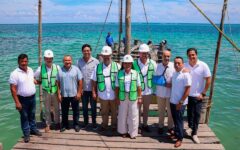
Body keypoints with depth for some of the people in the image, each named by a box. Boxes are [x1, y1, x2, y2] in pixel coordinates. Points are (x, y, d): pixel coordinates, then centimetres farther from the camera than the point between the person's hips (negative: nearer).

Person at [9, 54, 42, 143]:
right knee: (24, 117, 9)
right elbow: (13, 89, -18)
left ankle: (33, 129, 38)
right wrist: (17, 102, -19)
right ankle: (26, 134, 23)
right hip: (22, 99, -5)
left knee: (32, 115, 20)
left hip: (32, 97, 5)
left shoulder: (30, 70, 0)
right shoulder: (15, 74, -18)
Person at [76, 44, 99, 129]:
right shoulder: (79, 61, -2)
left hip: (93, 89, -2)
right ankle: (85, 122, 32)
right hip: (83, 89, 2)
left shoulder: (96, 61, -8)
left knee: (93, 107, 9)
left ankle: (94, 122, 26)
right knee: (84, 107, 15)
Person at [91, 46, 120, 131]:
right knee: (104, 112, 17)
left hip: (114, 94, -1)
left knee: (114, 111, 14)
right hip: (102, 94, 1)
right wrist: (94, 92, 1)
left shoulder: (117, 66, -5)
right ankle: (104, 125, 35)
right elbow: (94, 81, 4)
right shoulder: (98, 67, 0)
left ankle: (114, 125, 32)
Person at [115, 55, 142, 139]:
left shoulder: (135, 73, -4)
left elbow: (139, 87, 0)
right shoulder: (119, 73, -2)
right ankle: (123, 131, 30)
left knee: (133, 116, 7)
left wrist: (140, 97, 0)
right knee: (122, 115, 12)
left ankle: (133, 133, 22)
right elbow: (117, 87, 1)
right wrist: (116, 98, 0)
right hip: (122, 98, 1)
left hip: (133, 98, -1)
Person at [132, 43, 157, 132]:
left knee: (146, 109, 18)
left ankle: (145, 124, 36)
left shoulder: (152, 63, -6)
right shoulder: (134, 64, -14)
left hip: (149, 91, 3)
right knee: (138, 109, 11)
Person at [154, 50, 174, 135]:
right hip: (160, 93, 2)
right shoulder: (158, 66, -1)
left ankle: (170, 127, 30)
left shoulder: (174, 66, -10)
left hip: (171, 93, -2)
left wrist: (172, 84, -19)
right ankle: (161, 126, 33)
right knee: (161, 111, 16)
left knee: (170, 111, 12)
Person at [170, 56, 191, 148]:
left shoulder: (185, 74, -16)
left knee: (179, 120, 4)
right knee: (175, 119, 17)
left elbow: (187, 90, -17)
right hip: (172, 101, 6)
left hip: (180, 103, -6)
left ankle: (180, 138, 18)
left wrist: (181, 102, -18)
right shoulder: (174, 73, 6)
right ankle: (176, 134, 33)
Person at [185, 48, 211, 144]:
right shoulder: (184, 66, -7)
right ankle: (190, 127, 40)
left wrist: (203, 93, -9)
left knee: (197, 114, 4)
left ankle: (194, 133, 18)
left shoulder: (203, 65, -13)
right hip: (187, 94, 2)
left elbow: (208, 80, -8)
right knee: (190, 113, 17)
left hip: (198, 95, -2)